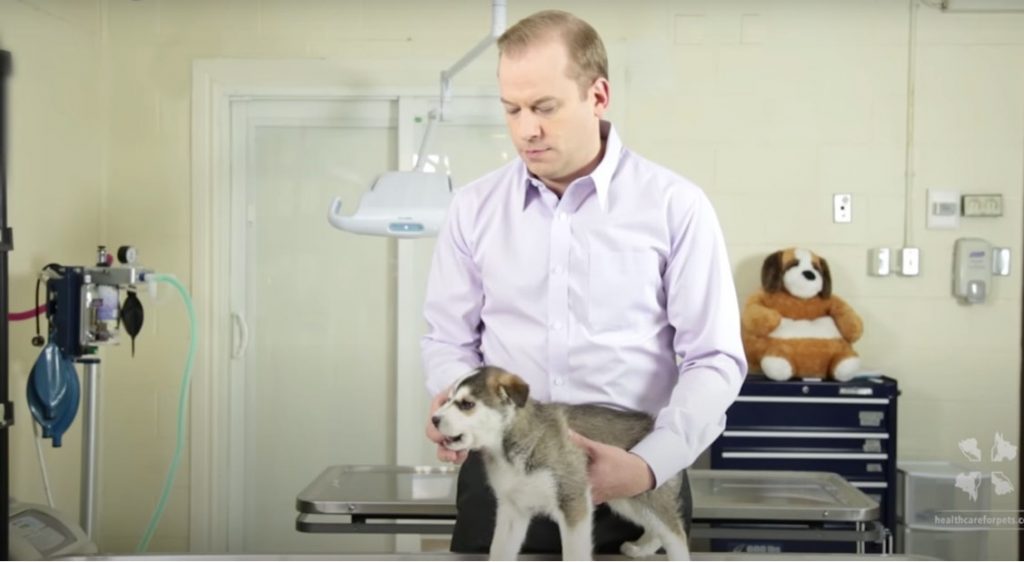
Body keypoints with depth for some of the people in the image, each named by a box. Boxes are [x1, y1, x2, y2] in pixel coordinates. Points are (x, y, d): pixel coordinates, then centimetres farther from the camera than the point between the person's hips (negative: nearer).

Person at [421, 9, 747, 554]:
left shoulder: (675, 206, -4)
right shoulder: (474, 207, 4)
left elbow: (714, 359, -4)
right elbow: (448, 339, 10)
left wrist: (649, 465, -16)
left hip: (634, 484, -2)